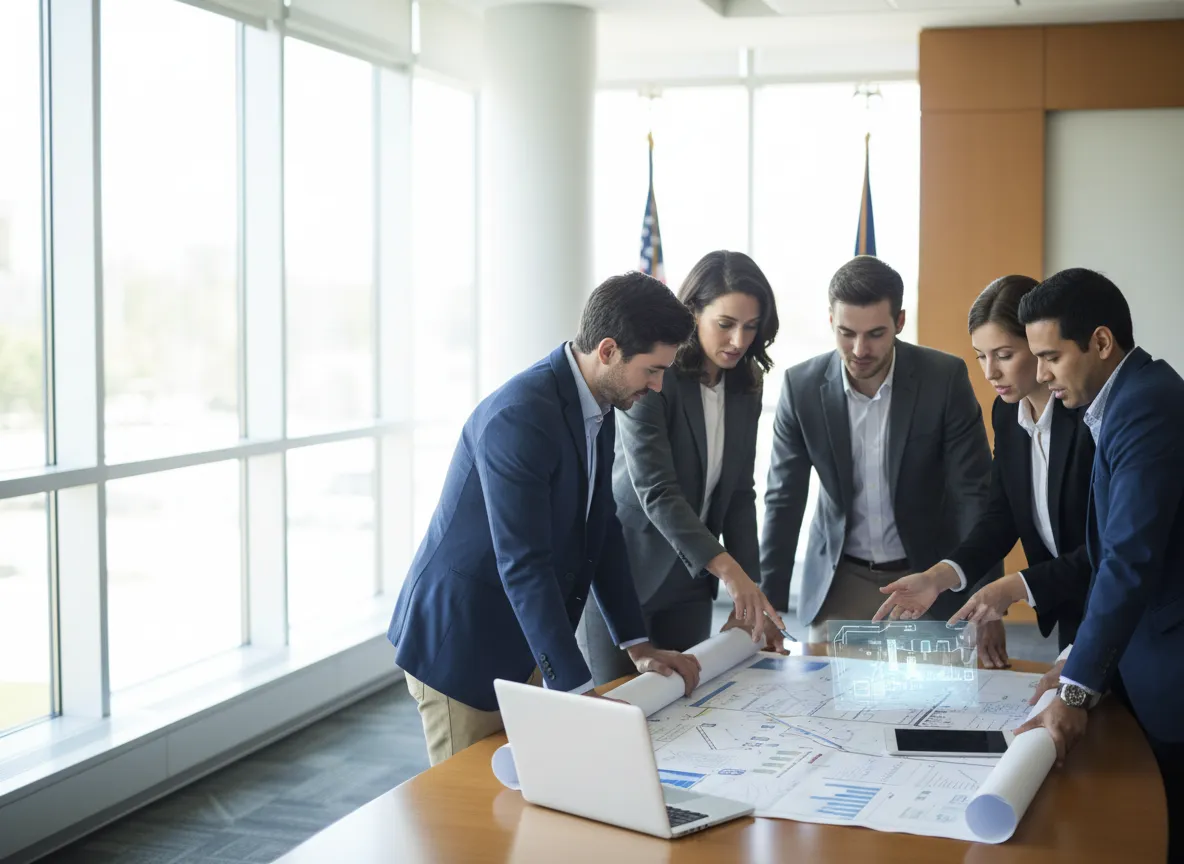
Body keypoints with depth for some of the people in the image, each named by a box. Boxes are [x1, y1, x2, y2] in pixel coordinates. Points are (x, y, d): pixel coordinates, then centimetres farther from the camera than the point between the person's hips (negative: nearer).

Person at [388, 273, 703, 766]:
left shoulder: (597, 408, 2)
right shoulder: (520, 417, -27)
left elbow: (602, 532, 10)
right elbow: (523, 565, -30)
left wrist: (638, 646, 7)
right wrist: (580, 690, -31)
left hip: (526, 646, 8)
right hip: (460, 647, -8)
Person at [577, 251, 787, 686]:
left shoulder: (745, 388, 2)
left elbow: (739, 494, 4)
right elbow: (655, 491, -25)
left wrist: (750, 593, -5)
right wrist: (728, 569, -34)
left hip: (689, 582, 6)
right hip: (624, 572, -6)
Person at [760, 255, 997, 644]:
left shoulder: (945, 378, -13)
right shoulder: (802, 386, -10)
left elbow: (974, 492, -11)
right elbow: (784, 500, -4)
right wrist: (769, 604, -9)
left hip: (927, 574, -1)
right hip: (839, 579, 1)